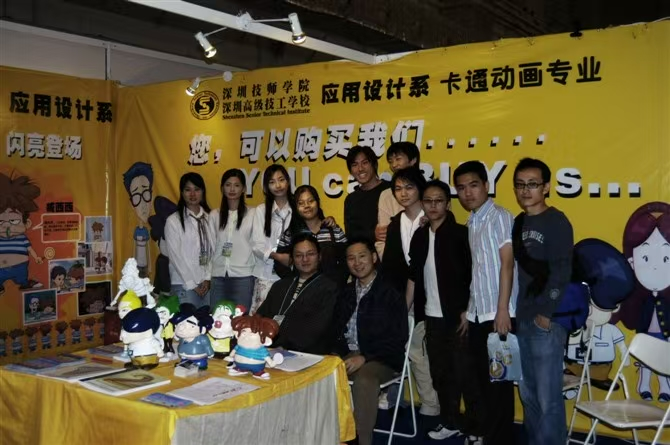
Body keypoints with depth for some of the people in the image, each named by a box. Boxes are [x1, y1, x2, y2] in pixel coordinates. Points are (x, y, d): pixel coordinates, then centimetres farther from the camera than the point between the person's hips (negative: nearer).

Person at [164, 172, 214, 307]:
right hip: (184, 285, -3)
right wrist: (192, 285, -6)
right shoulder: (173, 221, -3)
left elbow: (213, 250, 6)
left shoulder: (209, 218, 8)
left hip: (207, 283, 3)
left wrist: (207, 278, -3)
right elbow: (175, 256, -5)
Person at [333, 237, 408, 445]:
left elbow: (398, 339, -10)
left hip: (380, 359, -5)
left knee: (364, 379, -37)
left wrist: (364, 357, -19)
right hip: (347, 354, 5)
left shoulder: (390, 293, -3)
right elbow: (338, 328, 12)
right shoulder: (347, 292, 16)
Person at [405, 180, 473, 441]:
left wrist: (467, 311, -12)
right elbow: (413, 276, 12)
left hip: (457, 314, -5)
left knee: (464, 371, 1)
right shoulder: (420, 236, 9)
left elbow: (472, 276, -8)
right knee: (440, 372, 12)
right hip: (432, 315, 5)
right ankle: (450, 421, 25)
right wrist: (405, 310, 9)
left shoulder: (460, 234, -7)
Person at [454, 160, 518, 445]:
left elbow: (507, 264, -13)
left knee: (499, 379, 1)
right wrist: (468, 309, 15)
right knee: (480, 378, 14)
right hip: (478, 314, 7)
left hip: (497, 313, -7)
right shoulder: (471, 223, 14)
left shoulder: (500, 217, -7)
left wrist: (503, 310, -18)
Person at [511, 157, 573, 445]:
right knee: (528, 393, 14)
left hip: (546, 321, -7)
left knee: (548, 397, -4)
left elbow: (561, 272, -13)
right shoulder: (518, 223, 13)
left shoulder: (556, 222, -7)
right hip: (522, 320, 7)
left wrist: (546, 313, -14)